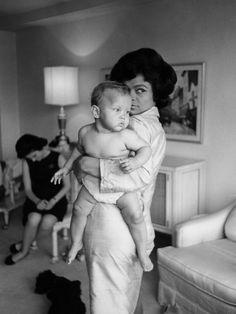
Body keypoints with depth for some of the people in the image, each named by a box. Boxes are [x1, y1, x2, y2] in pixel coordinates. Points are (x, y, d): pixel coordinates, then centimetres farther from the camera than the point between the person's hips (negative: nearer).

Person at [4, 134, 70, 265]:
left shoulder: (58, 158, -8)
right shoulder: (27, 162, 0)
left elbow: (66, 186, -5)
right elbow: (28, 189, 1)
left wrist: (53, 201, -19)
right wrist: (37, 201, -20)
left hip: (56, 199, -1)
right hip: (36, 199, 2)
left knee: (46, 223, -31)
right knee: (34, 219, -32)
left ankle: (23, 247, -2)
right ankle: (24, 250, -5)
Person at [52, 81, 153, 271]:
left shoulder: (126, 136, -21)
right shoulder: (85, 132, -8)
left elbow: (145, 148, -12)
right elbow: (80, 151, 12)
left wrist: (135, 162, -31)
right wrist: (67, 168, 16)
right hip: (92, 185, 3)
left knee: (135, 215, -14)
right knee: (79, 209, 1)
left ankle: (142, 251, 10)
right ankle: (76, 243, 29)